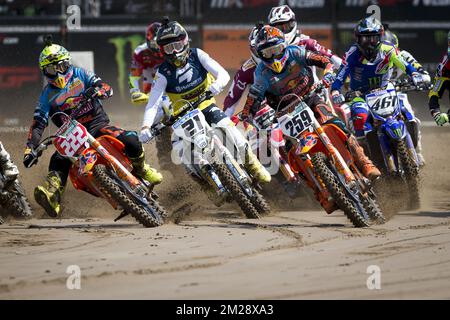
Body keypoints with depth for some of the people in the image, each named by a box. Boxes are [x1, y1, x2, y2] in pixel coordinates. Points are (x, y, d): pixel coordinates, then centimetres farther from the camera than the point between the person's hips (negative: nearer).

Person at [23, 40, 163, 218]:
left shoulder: (79, 75, 5)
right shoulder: (48, 95, 6)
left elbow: (107, 89, -4)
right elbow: (38, 124, -1)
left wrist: (97, 90, -30)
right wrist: (30, 149, -16)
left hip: (98, 124, 0)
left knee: (131, 141, -24)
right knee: (58, 161, -30)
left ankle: (141, 169, 7)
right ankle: (52, 196, -46)